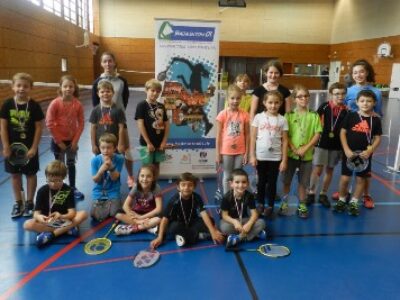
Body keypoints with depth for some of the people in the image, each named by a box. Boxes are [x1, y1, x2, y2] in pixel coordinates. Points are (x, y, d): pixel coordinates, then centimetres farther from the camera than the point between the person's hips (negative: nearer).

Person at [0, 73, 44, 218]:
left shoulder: (34, 106, -10)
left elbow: (39, 127, -8)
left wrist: (34, 148, -11)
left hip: (29, 147, -2)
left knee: (30, 174, 8)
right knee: (15, 174, 12)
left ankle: (29, 203, 22)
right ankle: (18, 203, 26)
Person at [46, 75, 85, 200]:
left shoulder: (78, 104, -8)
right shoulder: (55, 103, -16)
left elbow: (81, 123, -3)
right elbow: (49, 124, -14)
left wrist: (75, 140, -8)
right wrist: (59, 141, -12)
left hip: (72, 140, 3)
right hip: (58, 141, -2)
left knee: (71, 164, 16)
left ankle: (73, 188, 29)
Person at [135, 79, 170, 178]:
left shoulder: (161, 106, 7)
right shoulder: (142, 105, -9)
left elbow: (166, 124, 9)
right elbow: (140, 125, -14)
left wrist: (164, 141, 0)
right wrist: (148, 142, -15)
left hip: (159, 143, 5)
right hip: (147, 143, -5)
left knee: (156, 165, 15)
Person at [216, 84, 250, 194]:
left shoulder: (244, 115, -2)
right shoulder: (222, 114, -7)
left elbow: (247, 135, 1)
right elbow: (218, 135, -4)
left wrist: (246, 153, 0)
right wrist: (217, 154, -5)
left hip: (240, 151, 2)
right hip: (226, 151, -1)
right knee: (227, 176, 11)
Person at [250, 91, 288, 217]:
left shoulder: (282, 120, -1)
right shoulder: (258, 117, -2)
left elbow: (284, 141, 0)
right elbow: (253, 138, -1)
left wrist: (284, 160, -4)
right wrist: (252, 156, -5)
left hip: (275, 157, 0)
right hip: (260, 156, 0)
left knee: (272, 182, 9)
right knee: (261, 182, 12)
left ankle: (270, 206, 21)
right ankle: (260, 204, 27)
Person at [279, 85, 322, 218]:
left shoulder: (314, 116, 0)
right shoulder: (289, 115, -2)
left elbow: (317, 135, -3)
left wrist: (305, 148, -13)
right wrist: (294, 149, -14)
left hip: (307, 155, 0)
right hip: (290, 153, 0)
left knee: (303, 182, 9)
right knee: (286, 181, 8)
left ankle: (302, 206, 22)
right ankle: (284, 204, 22)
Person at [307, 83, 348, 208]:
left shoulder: (346, 110, -1)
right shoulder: (324, 106, -8)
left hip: (337, 144, 3)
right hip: (321, 142, -3)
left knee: (329, 170, 11)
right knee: (318, 169, -5)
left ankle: (323, 194, 25)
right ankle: (311, 193, 12)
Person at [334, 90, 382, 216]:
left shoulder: (376, 120, -2)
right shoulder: (351, 116, -6)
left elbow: (377, 138, 2)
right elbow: (342, 132, -4)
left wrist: (370, 151, -13)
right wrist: (346, 150, -12)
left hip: (365, 154, 1)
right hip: (349, 153, -1)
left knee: (361, 179, 9)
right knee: (345, 178, 3)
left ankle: (354, 203, 25)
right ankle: (341, 200, 23)